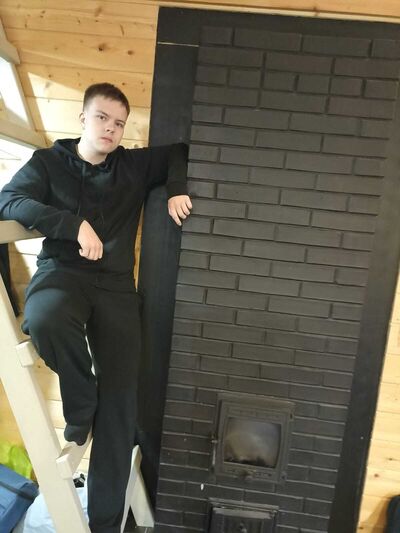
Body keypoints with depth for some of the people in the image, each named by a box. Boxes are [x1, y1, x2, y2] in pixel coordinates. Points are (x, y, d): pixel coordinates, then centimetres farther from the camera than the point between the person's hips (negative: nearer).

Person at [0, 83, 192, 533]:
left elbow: (181, 151, 24)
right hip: (61, 272, -1)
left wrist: (176, 189, 2)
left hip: (115, 284, 2)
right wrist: (75, 224, -18)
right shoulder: (48, 161, 10)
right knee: (45, 320, -39)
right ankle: (80, 404, -5)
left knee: (119, 401, -6)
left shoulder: (135, 165, 15)